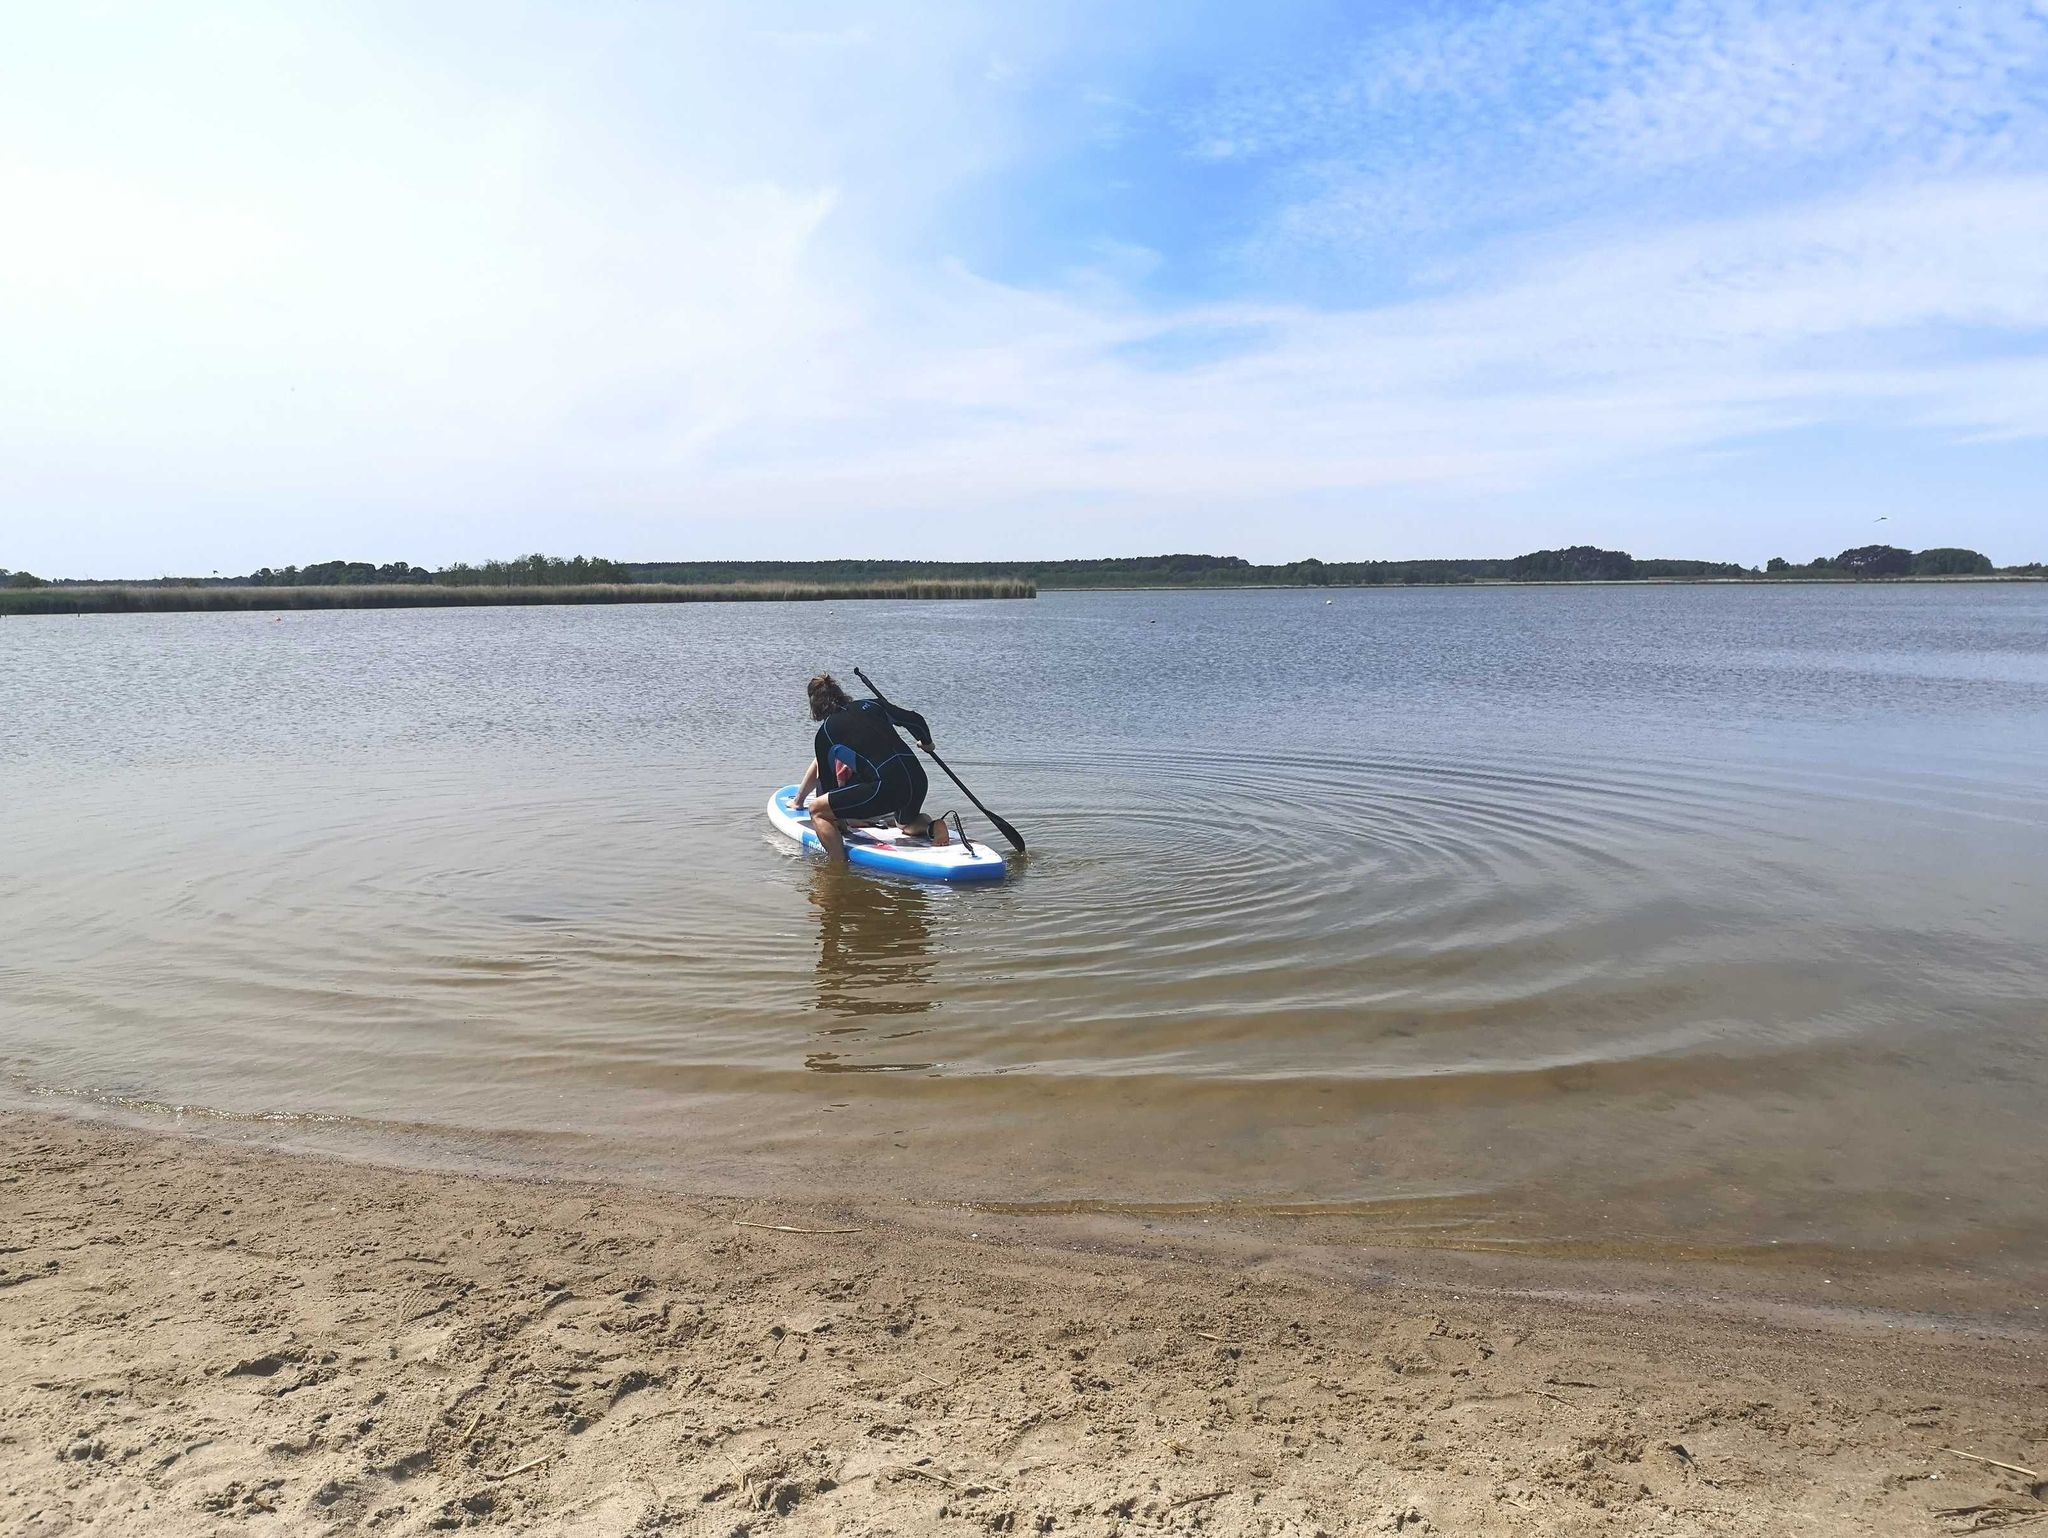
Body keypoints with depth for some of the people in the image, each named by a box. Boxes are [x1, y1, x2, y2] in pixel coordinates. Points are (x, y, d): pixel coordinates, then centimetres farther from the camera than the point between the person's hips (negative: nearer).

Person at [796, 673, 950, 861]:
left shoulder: (825, 732, 8)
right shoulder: (871, 705, 19)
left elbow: (826, 782, 13)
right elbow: (916, 720, 23)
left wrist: (837, 821, 28)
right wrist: (927, 743, 44)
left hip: (886, 786, -6)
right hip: (919, 781, 6)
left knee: (817, 810, 5)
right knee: (909, 821, 39)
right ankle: (931, 826, 7)